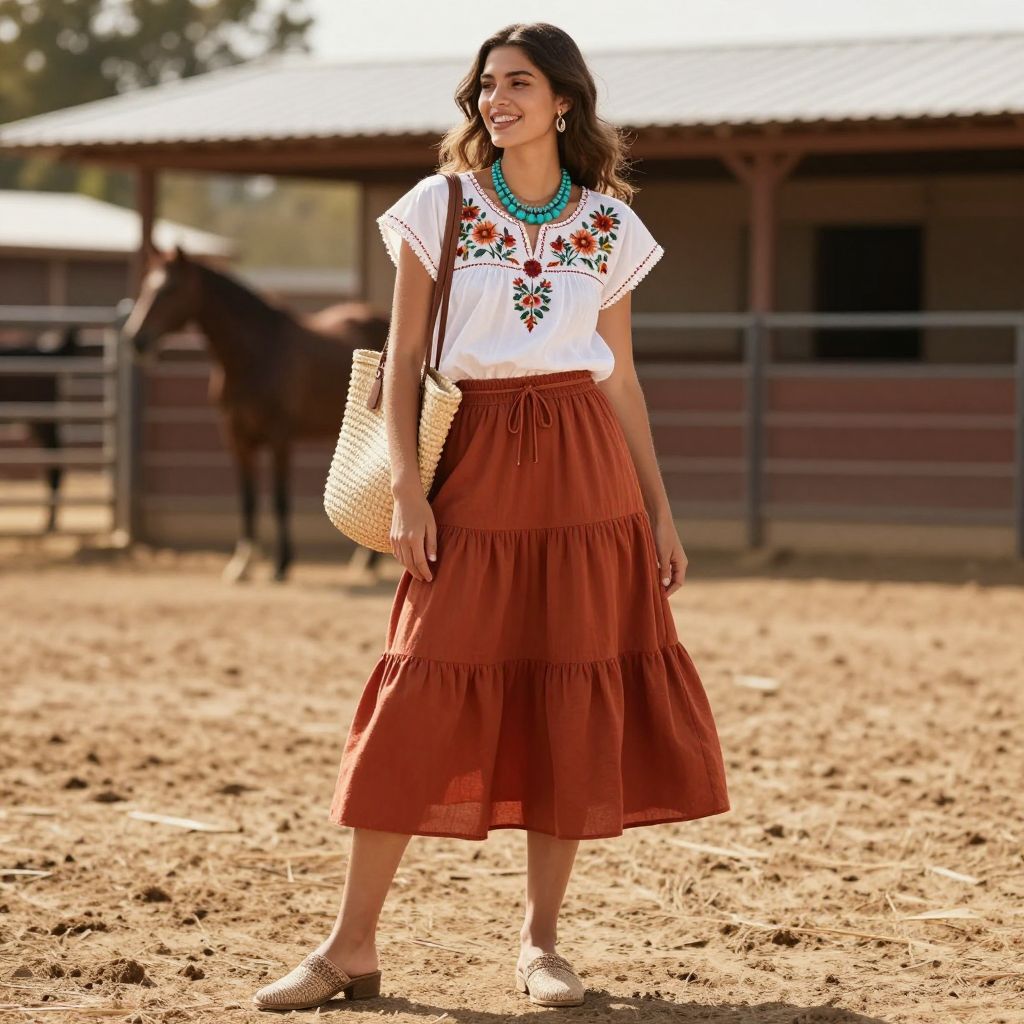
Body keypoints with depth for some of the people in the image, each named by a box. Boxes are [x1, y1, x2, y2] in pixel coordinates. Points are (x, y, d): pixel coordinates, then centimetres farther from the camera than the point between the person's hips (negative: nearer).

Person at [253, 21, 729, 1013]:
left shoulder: (609, 223, 8)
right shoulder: (440, 207, 3)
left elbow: (620, 376, 13)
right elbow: (403, 358, 1)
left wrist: (659, 510, 10)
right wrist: (406, 487, -9)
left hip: (584, 467, 2)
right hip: (473, 464, -2)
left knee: (576, 697, 1)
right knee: (425, 696, -6)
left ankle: (540, 938, 12)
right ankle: (351, 946, 0)